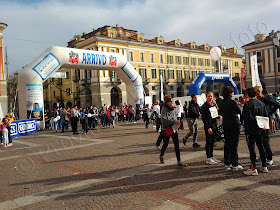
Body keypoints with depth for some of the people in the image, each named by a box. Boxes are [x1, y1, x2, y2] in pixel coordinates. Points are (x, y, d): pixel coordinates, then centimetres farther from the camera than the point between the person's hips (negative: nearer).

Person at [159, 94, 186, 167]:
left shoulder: (172, 109, 7)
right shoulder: (164, 109, -12)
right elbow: (163, 121, -21)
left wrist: (177, 122, 0)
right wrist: (174, 121, -25)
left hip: (173, 129, 5)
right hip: (166, 129, -5)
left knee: (177, 145, -2)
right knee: (165, 144, 12)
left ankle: (179, 162, 0)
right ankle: (161, 156, 40)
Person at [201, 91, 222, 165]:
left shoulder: (214, 105, 12)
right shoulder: (204, 106, -9)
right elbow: (203, 118, -13)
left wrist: (218, 116, 5)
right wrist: (208, 127, -19)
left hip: (214, 125, 7)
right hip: (208, 126, -7)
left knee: (212, 141, 12)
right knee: (208, 142, -3)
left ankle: (211, 156, 21)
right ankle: (208, 158, 3)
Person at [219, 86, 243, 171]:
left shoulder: (221, 103, 3)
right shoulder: (233, 102, -16)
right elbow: (240, 111, -4)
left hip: (225, 124, 6)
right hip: (234, 124, -6)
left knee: (227, 144, 13)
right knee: (234, 145, 0)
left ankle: (227, 164, 18)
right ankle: (234, 165, 5)